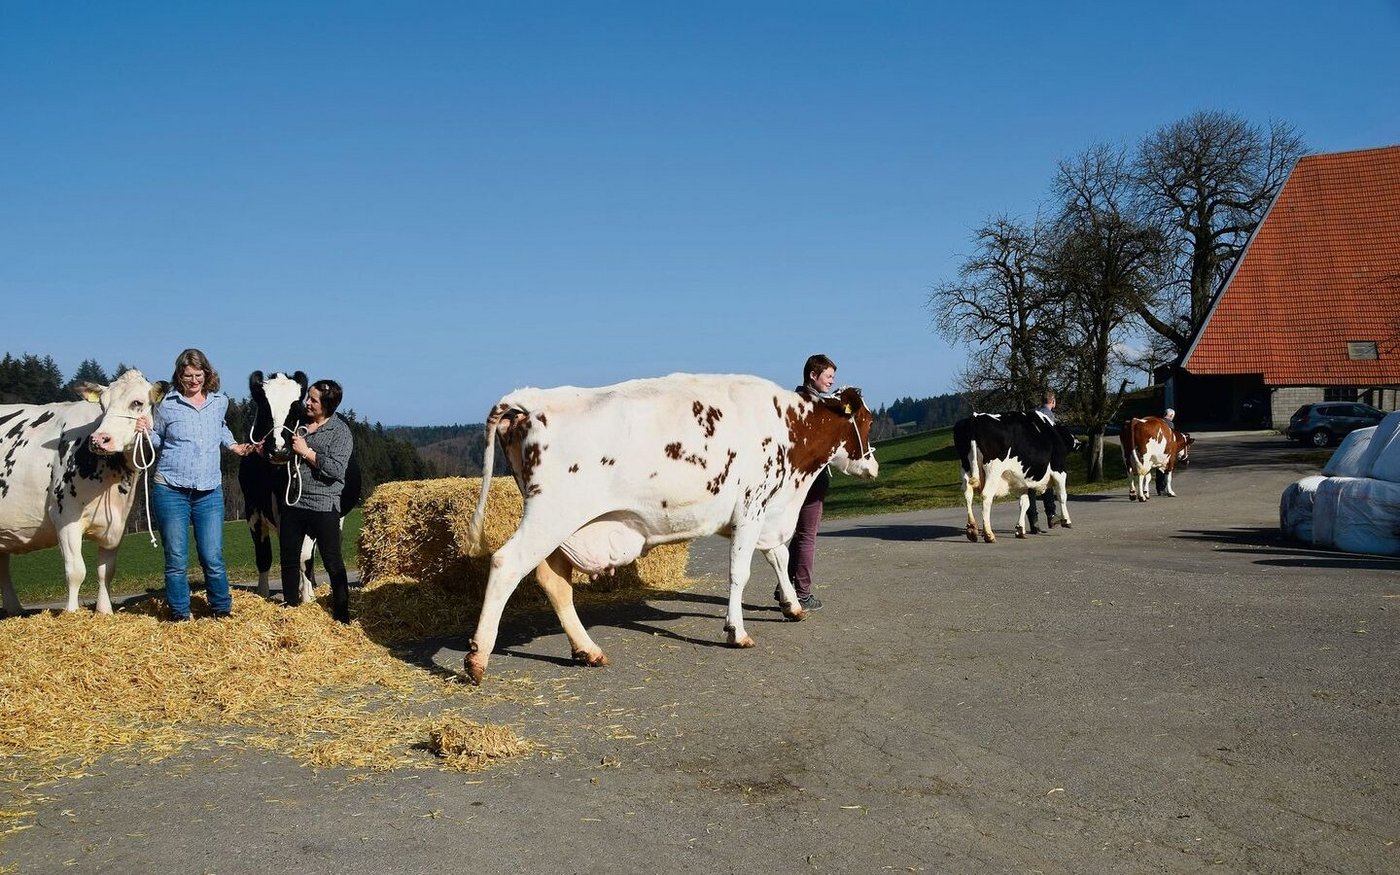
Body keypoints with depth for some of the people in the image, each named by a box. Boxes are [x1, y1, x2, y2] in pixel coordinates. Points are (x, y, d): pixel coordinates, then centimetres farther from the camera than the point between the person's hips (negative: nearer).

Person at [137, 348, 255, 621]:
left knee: (213, 558, 1)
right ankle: (180, 615, 15)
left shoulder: (220, 402, 9)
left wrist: (233, 445, 17)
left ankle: (222, 611, 18)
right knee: (176, 560, 2)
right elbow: (158, 441, 10)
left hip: (209, 493, 2)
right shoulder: (167, 405, -1)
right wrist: (146, 432, -10)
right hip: (170, 490, -2)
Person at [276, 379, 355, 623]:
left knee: (333, 563, -1)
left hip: (323, 506, -6)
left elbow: (336, 469, -19)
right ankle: (290, 610, 25)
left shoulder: (340, 431, -7)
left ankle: (342, 616, 5)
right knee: (289, 560, 12)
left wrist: (306, 451, -15)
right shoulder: (300, 424, 10)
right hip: (293, 503, 6)